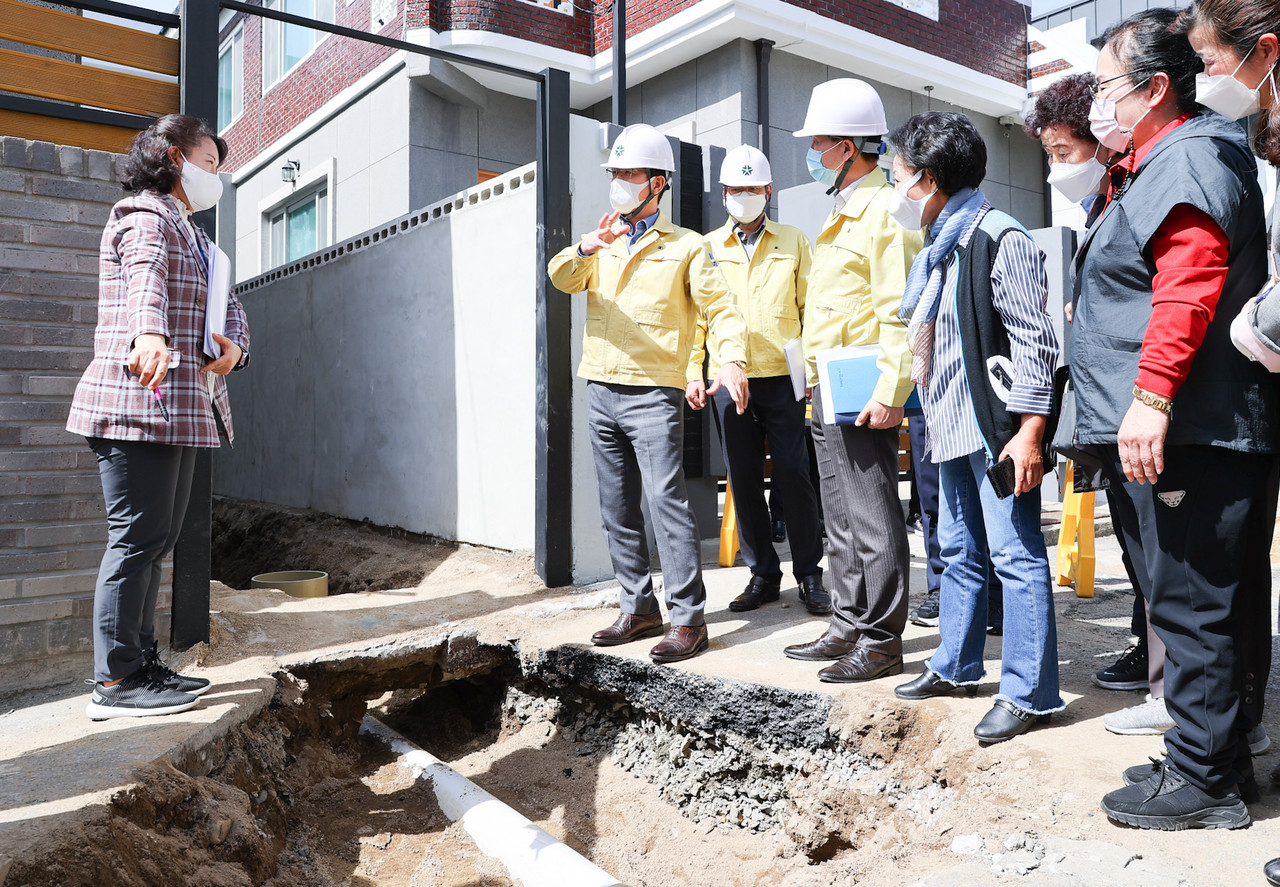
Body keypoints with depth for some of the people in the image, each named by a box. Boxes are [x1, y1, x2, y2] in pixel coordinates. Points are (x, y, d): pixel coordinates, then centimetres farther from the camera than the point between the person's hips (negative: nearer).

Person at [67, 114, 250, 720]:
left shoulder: (193, 235, 27)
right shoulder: (145, 216, -4)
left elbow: (227, 304, 19)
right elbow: (144, 280, -27)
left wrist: (234, 345, -5)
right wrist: (149, 334, -48)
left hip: (182, 408, 10)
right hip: (138, 403, -10)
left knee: (156, 539, 11)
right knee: (138, 536, -9)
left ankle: (140, 666, 19)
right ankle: (114, 683, -2)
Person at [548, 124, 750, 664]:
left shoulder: (686, 246, 4)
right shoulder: (600, 245, 17)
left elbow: (720, 309, -6)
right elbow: (561, 278, -2)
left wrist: (731, 360, -25)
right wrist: (585, 249, -24)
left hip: (653, 394, -6)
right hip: (601, 393, 6)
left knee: (667, 502, -12)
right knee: (617, 510, 9)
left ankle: (688, 619, -6)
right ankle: (640, 609, 20)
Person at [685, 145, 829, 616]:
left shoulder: (794, 242, 10)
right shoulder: (707, 247, 12)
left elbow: (810, 308, 8)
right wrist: (691, 373, 2)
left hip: (783, 378, -1)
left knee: (794, 476, -2)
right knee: (743, 479, 5)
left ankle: (810, 574, 12)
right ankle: (763, 574, 17)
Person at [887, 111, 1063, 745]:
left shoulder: (1000, 239, -11)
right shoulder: (937, 250, 17)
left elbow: (1035, 340, -15)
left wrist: (1029, 431, -20)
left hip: (999, 428, -9)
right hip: (952, 429, 9)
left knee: (1016, 555, -4)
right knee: (960, 551, 17)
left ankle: (1028, 692, 5)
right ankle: (955, 666, 31)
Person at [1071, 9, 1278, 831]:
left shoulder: (1187, 157, -10)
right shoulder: (1155, 165, 22)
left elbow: (1189, 287, -23)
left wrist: (1152, 397, -28)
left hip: (1181, 432, -11)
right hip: (1164, 428, 11)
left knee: (1188, 605, -4)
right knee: (1204, 604, 15)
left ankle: (1204, 780, 7)